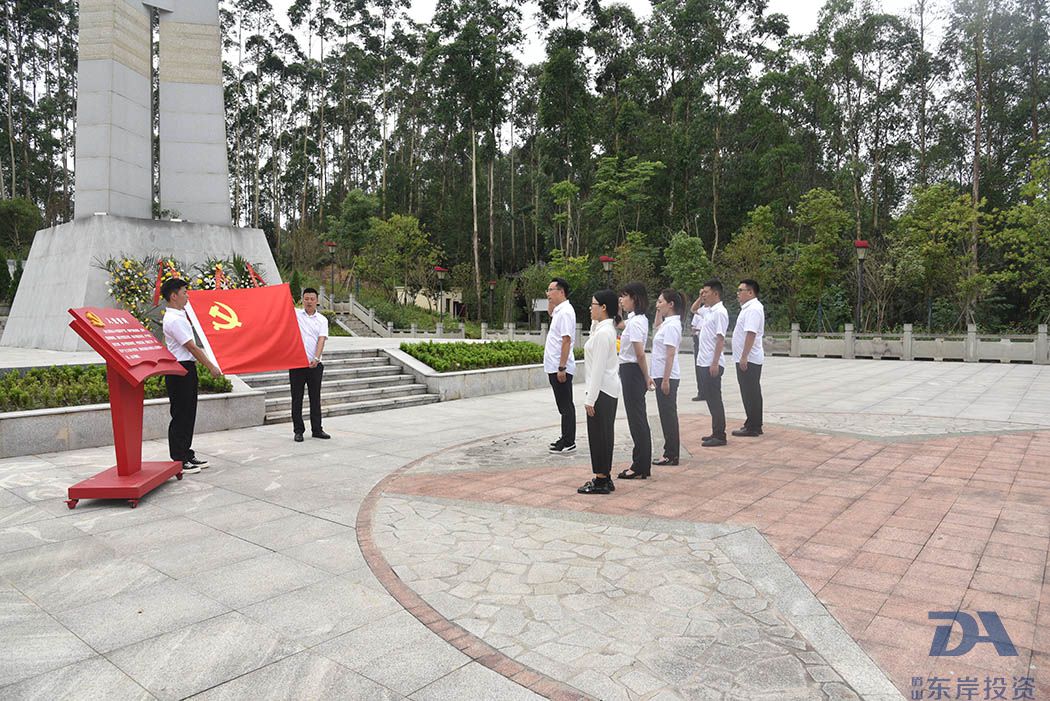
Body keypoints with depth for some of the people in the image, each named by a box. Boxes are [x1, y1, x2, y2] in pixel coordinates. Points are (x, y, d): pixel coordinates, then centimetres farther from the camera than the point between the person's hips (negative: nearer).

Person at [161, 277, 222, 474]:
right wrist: (211, 367, -13)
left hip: (187, 369, 10)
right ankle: (178, 461, 3)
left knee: (188, 415, 15)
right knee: (180, 417, -4)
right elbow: (192, 348, -18)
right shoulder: (174, 320, -18)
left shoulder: (179, 316, 14)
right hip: (179, 371, -10)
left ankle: (187, 455, 24)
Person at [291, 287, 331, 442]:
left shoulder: (322, 320, 5)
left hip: (315, 365, 1)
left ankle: (317, 429, 18)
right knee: (297, 398, 4)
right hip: (296, 363, -1)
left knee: (315, 398, 8)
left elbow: (321, 340, -5)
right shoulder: (295, 314, 5)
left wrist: (316, 358, -19)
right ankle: (298, 430, 13)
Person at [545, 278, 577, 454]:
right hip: (554, 367, 10)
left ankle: (569, 443, 4)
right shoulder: (559, 310, 13)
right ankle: (565, 438, 24)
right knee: (563, 405, 15)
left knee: (566, 406, -3)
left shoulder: (566, 312, -16)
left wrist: (561, 368, -24)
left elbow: (566, 341, -21)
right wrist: (550, 301, 18)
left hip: (560, 368, -10)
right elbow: (550, 313, 38)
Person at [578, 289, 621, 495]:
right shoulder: (605, 328, 10)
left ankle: (601, 481, 8)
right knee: (602, 434, 15)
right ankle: (603, 477, 23)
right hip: (608, 388, 10)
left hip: (602, 390, -10)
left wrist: (590, 398, -20)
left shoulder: (603, 333, -19)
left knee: (599, 434, -1)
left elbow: (598, 368, -21)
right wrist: (594, 322, 16)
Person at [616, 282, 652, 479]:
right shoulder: (639, 319, 11)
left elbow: (640, 354, -20)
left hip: (631, 372, -10)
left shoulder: (634, 322, -18)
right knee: (639, 420, 14)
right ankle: (641, 465, 23)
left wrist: (646, 377, -11)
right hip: (632, 372, 10)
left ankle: (640, 467, 7)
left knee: (637, 420, -2)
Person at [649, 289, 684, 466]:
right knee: (667, 415, 14)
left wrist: (665, 380, -22)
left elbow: (670, 354, -21)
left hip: (667, 376, -10)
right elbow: (656, 327, 34)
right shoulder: (667, 323, 10)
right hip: (662, 375, 10)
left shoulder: (671, 325, -17)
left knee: (668, 415, -2)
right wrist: (659, 312, 18)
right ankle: (671, 453, 21)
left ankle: (671, 455, 6)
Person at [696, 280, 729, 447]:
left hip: (712, 364, -9)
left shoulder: (720, 312, -14)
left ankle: (719, 436, 4)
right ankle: (716, 433, 22)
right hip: (704, 363, 9)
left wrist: (715, 363, -22)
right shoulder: (709, 311, 12)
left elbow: (720, 339, -19)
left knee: (715, 400, -3)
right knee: (710, 398, 14)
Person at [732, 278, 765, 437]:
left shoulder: (753, 309, -16)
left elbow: (751, 334, -24)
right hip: (746, 359, 10)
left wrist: (744, 357, -27)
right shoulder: (748, 308, 17)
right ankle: (753, 424, 22)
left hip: (748, 360, -10)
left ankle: (752, 427, 1)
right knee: (750, 393, 14)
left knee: (751, 394, -5)